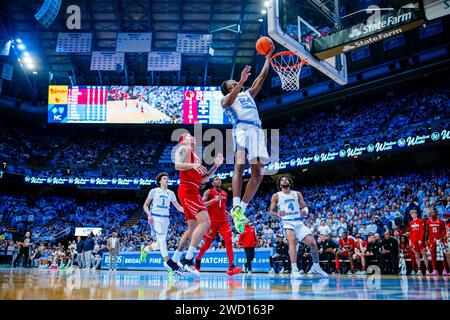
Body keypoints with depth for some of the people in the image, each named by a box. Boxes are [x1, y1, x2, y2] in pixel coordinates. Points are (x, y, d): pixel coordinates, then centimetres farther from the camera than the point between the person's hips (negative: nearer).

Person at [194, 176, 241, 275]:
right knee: (207, 243, 7)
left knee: (229, 241, -14)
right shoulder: (209, 192, -2)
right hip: (212, 221, -4)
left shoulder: (225, 193, 16)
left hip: (223, 221, 4)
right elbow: (202, 204, -14)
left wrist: (228, 214, 12)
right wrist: (214, 200, -26)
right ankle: (198, 258, 35)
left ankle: (231, 266, -19)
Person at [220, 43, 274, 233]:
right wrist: (242, 81, -16)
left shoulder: (248, 94, 36)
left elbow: (262, 77, 33)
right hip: (241, 129, -6)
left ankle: (241, 208, -3)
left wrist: (268, 57, 30)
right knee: (239, 166, -24)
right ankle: (236, 207, -33)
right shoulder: (226, 99, 19)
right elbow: (230, 101, -7)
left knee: (257, 172, -6)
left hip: (256, 130, 6)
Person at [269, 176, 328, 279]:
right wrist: (278, 214, -20)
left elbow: (304, 207, 12)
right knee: (292, 240, -32)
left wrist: (305, 211, -13)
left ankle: (316, 267, 21)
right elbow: (271, 211, 3)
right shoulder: (276, 196, 5)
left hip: (299, 222, 4)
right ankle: (294, 270, -33)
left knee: (313, 243, -4)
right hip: (287, 222, -4)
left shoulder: (297, 194, 12)